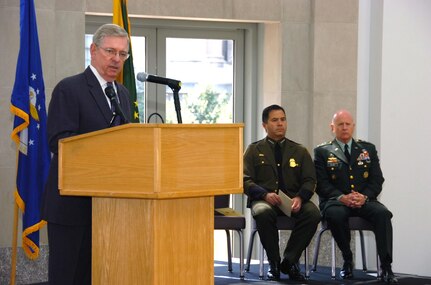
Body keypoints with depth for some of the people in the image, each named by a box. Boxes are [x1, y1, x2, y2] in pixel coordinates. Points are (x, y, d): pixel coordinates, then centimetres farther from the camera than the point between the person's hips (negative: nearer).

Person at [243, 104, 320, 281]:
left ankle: (289, 261, -17)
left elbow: (309, 181, 10)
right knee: (263, 213, -39)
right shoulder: (254, 150, 13)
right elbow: (245, 180, 3)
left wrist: (299, 198, -13)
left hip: (294, 201, 2)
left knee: (313, 213, -31)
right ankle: (273, 263, -19)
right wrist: (265, 195, -17)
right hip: (264, 199, -2)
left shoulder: (299, 151, 19)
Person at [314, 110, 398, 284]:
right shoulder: (322, 152, 10)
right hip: (336, 201, -2)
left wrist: (364, 196, -12)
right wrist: (341, 197, -17)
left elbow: (377, 180, 9)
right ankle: (347, 260, -16)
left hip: (363, 200, 2)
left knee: (382, 213, -30)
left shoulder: (368, 149, 17)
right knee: (336, 215, -37)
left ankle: (386, 267, -31)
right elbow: (321, 183, 0)